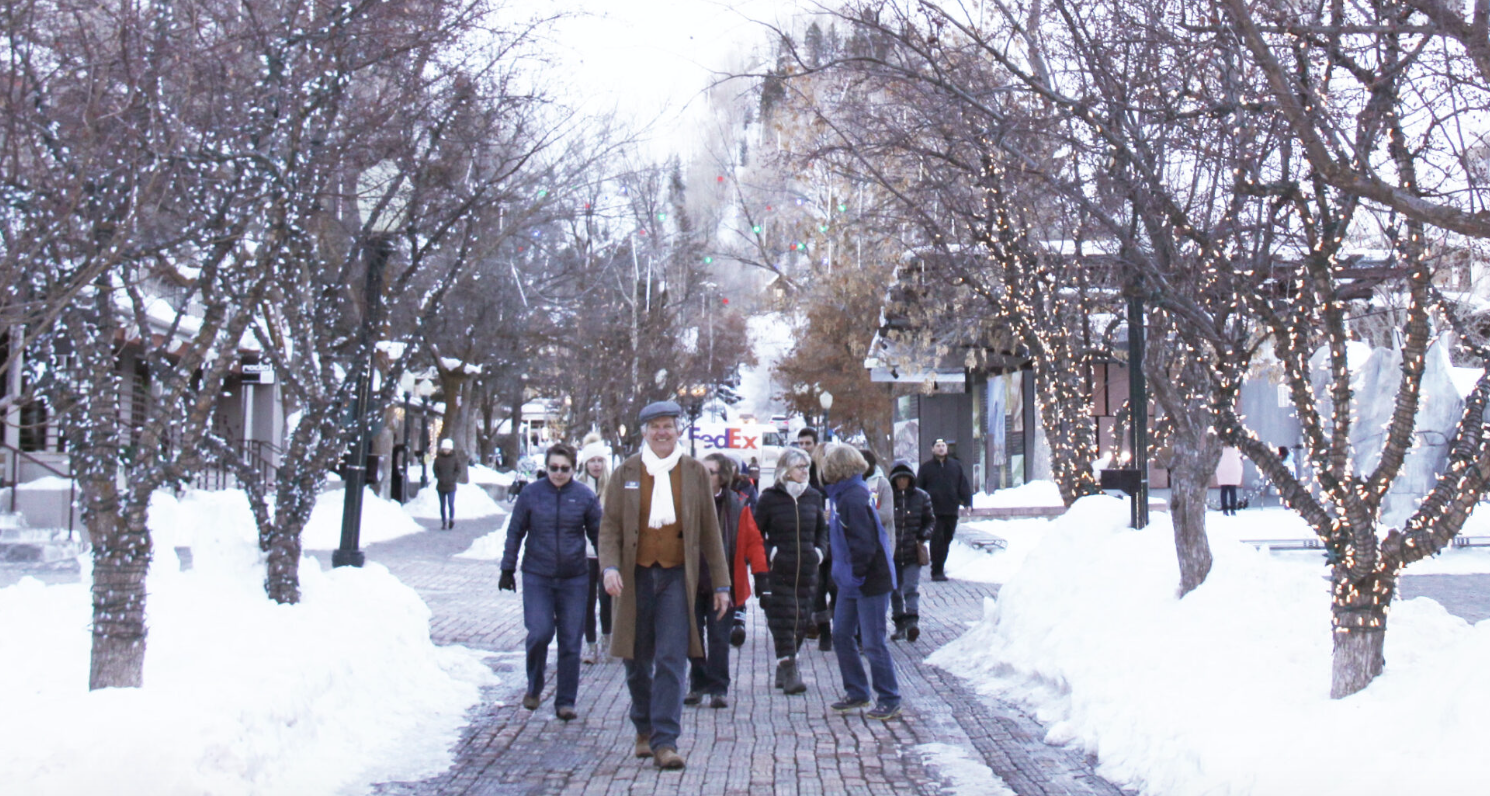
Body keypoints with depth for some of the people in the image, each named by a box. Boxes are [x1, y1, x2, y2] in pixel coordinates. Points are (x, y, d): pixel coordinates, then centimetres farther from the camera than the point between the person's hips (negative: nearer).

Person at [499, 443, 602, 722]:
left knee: (570, 643, 3)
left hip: (573, 579, 1)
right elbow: (515, 532, 7)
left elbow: (599, 534, 9)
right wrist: (508, 569, 7)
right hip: (536, 577, -1)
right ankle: (534, 687, 16)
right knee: (539, 633, -11)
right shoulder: (531, 493, 0)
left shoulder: (585, 497, 1)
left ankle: (565, 702, 15)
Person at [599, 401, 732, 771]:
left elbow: (710, 530, 8)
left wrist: (721, 584, 6)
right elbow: (609, 526, 3)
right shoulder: (625, 473, 5)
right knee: (637, 661, 10)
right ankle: (644, 729, 31)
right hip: (636, 577, 1)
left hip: (677, 577, -1)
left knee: (672, 661, -9)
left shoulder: (694, 472, 5)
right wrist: (609, 566, -15)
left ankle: (665, 742, -7)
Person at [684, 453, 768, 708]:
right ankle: (699, 685, 19)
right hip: (692, 582, 1)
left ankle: (718, 689, 9)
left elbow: (753, 541, 2)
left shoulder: (737, 507, 0)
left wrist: (761, 573, -5)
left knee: (719, 639, 2)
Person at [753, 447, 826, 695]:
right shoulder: (770, 497, -2)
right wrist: (769, 553, -9)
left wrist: (819, 550, 7)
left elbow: (822, 528, 22)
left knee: (801, 621, 7)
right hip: (779, 572, -4)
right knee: (783, 620, -8)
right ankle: (789, 673, -7)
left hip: (807, 571, 4)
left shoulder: (813, 497, 10)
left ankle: (784, 668, 21)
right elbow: (756, 532, 3)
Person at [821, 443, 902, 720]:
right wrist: (845, 573, 15)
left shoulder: (853, 498, -21)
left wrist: (856, 574, -17)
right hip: (850, 582, 10)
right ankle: (857, 692, 25)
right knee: (841, 636, 13)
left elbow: (865, 542, -25)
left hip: (870, 581, -10)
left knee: (872, 643, -3)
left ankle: (889, 700, 8)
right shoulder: (843, 495, 11)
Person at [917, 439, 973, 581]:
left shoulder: (956, 465, 12)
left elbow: (964, 485, 11)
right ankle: (937, 571, -8)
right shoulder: (926, 467, 6)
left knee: (947, 540, 7)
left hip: (951, 511, 3)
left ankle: (939, 568, 20)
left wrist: (967, 503, -1)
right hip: (934, 511, -3)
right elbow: (919, 487, 7)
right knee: (937, 540, -9)